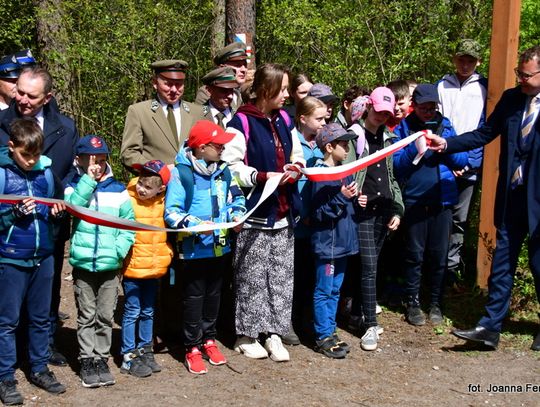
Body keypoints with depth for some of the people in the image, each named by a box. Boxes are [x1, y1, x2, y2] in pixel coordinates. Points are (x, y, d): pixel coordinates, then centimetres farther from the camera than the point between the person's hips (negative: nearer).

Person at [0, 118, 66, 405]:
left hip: (43, 257, 5)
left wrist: (58, 210, -4)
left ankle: (39, 369, 29)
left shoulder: (45, 171, 3)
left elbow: (58, 200, 16)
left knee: (41, 317, 15)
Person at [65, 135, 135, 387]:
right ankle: (87, 361, 15)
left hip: (110, 265, 1)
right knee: (86, 316, 6)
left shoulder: (118, 191, 5)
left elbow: (128, 224, 3)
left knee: (105, 316, 7)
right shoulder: (74, 186, 3)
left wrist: (119, 249, -10)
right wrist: (88, 180, -18)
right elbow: (71, 206, -19)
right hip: (83, 263, -1)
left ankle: (101, 359, 18)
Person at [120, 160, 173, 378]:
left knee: (148, 312, 16)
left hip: (155, 268, 5)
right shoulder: (128, 201, -12)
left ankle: (145, 350, 28)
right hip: (133, 268, -5)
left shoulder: (163, 203, 2)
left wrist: (167, 254, 12)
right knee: (132, 312, 1)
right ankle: (129, 356, 10)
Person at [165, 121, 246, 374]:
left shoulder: (223, 170, 3)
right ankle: (192, 348, 15)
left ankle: (208, 339, 34)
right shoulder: (181, 173, -14)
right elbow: (172, 213, -16)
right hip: (194, 248, -6)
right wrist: (195, 224, -28)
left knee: (213, 294, 17)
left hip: (220, 246, 6)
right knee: (194, 297, 4)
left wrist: (237, 216, -5)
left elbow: (235, 198, 15)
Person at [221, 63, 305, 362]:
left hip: (283, 213, 7)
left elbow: (297, 155, 23)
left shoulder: (283, 120, 12)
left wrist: (295, 168, 1)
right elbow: (230, 166, -15)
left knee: (282, 276, 9)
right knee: (252, 277, 2)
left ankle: (274, 333, 19)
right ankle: (246, 335, 16)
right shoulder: (242, 123, -11)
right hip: (255, 213, -7)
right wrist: (263, 176, -21)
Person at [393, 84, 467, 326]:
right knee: (415, 254, 2)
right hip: (414, 200, -2)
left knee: (439, 255, 5)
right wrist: (416, 146, -18)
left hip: (443, 199, 2)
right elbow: (395, 163, -6)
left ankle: (435, 303, 18)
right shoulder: (403, 128, 3)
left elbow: (462, 162, 4)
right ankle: (413, 303, 14)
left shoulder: (445, 126, 8)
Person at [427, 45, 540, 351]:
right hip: (511, 197, 5)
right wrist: (446, 144, -4)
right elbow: (485, 134, 6)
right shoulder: (511, 98, 4)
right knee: (502, 263, 9)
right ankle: (490, 328, 16)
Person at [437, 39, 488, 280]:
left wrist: (476, 158, -4)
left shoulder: (483, 87, 7)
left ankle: (451, 265, 13)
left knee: (459, 217, 4)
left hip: (469, 163, 0)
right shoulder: (442, 86, 9)